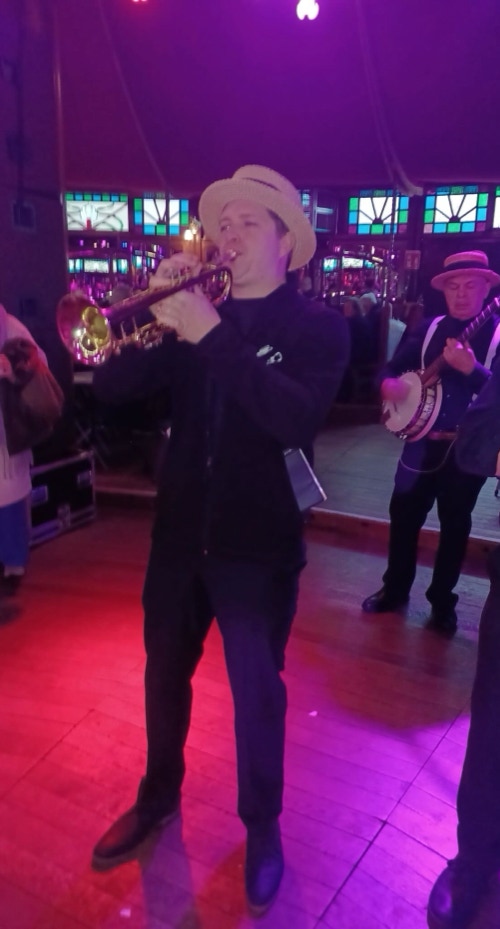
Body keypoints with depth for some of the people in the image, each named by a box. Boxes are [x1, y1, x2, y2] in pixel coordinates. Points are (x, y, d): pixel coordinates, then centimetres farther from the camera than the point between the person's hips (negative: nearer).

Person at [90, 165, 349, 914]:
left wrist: (215, 335, -29)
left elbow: (296, 417, -24)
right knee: (164, 675, 18)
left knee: (257, 693, 9)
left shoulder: (317, 326, -6)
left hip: (259, 544, -4)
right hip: (180, 533, 4)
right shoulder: (198, 315, 5)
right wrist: (155, 307, -18)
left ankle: (263, 826, 35)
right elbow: (112, 387, -4)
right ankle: (158, 797, 44)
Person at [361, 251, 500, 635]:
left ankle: (442, 602, 24)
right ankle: (395, 588, 28)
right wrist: (389, 383, -12)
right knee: (403, 514, 9)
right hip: (422, 441, 4)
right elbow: (393, 367, 10)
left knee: (455, 525, 8)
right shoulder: (430, 329, 5)